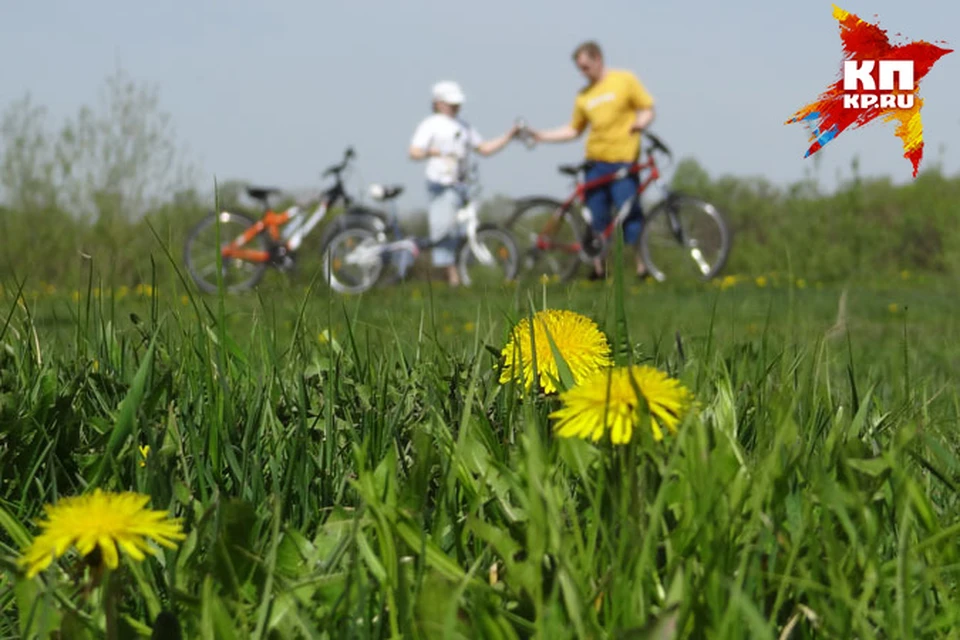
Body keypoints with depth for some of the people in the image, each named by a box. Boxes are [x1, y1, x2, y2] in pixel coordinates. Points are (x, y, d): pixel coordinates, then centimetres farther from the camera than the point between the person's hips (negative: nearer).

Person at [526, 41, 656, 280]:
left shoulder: (625, 80, 4)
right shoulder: (584, 96, 14)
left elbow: (647, 109, 4)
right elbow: (573, 130, 19)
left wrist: (639, 123, -17)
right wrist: (540, 136, 11)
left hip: (623, 160, -4)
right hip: (595, 161, 4)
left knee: (629, 214, -10)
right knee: (596, 217, 2)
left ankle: (641, 267, -3)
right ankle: (599, 268, 11)